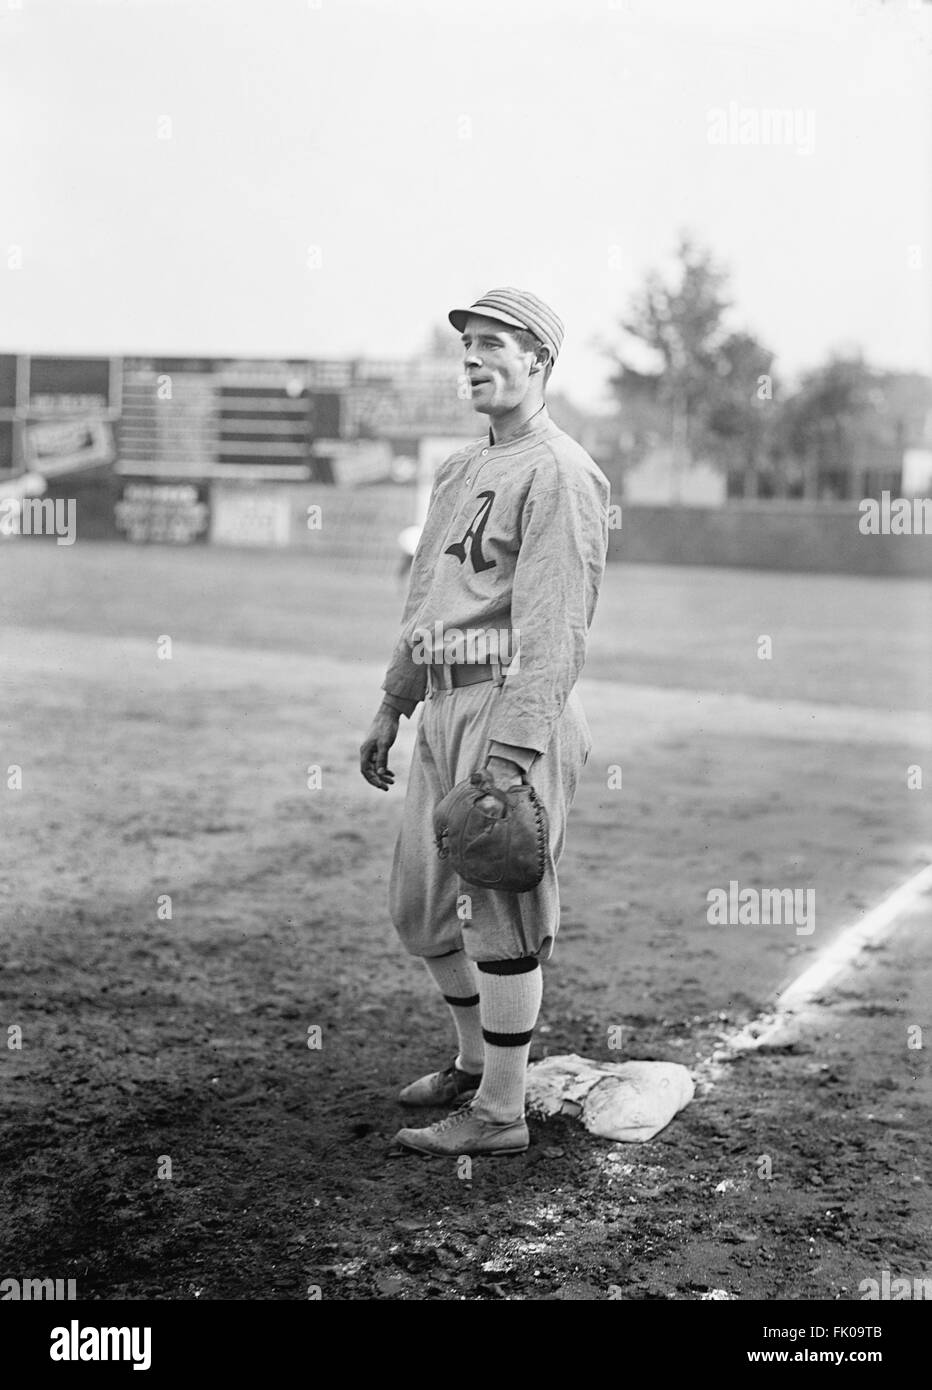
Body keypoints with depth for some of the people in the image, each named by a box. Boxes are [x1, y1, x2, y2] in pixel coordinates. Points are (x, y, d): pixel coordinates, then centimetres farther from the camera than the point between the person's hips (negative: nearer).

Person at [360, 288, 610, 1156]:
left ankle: (500, 1115, 8)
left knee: (501, 912, -3)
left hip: (514, 710, -9)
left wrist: (511, 754, -25)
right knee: (418, 906, 16)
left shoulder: (560, 474, -11)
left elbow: (554, 628, -19)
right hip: (443, 708, 9)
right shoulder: (459, 469, 19)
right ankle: (476, 1060, 36)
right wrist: (390, 707, 23)